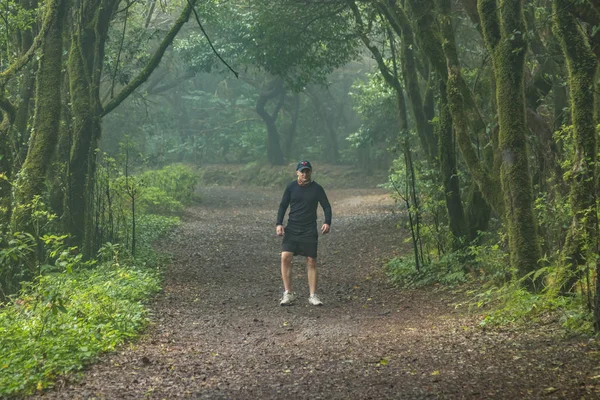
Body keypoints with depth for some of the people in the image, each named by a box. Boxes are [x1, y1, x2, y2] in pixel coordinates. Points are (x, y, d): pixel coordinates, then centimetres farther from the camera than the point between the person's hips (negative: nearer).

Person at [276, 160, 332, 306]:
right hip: (291, 229, 1)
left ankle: (313, 295, 10)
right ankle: (288, 293, -5)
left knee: (311, 261, 0)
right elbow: (283, 206, 7)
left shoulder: (317, 188, 0)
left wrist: (327, 223, -13)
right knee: (285, 257, -14)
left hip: (310, 231, 0)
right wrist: (279, 224, -6)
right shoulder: (291, 187, 2)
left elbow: (326, 206, 3)